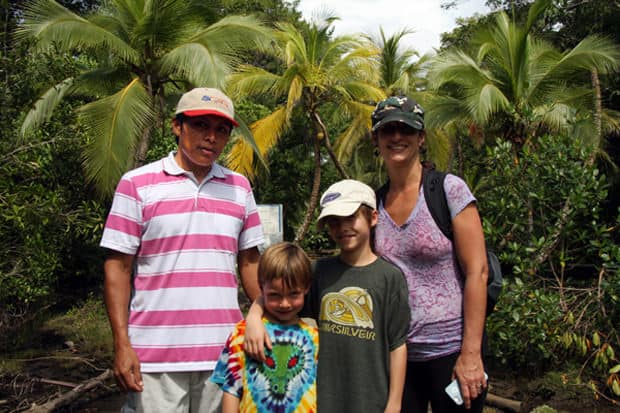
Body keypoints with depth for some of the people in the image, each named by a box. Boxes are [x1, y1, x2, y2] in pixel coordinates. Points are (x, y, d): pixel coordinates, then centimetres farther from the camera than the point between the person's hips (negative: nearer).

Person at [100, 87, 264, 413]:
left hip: (224, 352, 3)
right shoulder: (136, 184, -1)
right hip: (155, 357, -3)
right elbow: (118, 267, -2)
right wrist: (122, 345, -8)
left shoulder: (239, 187, 10)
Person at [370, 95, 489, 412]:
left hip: (450, 349, -4)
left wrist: (470, 353, -15)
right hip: (396, 351, 4)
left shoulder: (450, 189, -8)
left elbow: (477, 273, -12)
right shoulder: (374, 202, 4)